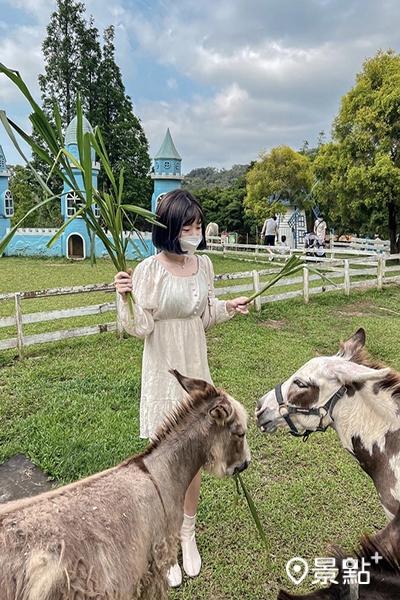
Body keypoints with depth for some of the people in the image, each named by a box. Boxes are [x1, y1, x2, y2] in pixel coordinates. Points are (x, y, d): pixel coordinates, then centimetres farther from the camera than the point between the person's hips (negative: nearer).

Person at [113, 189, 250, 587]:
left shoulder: (203, 264, 2)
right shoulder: (149, 270, -15)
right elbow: (140, 329, -17)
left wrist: (228, 308, -3)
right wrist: (125, 298, -31)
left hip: (196, 371, 5)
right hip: (163, 374, -4)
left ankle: (188, 535, 40)